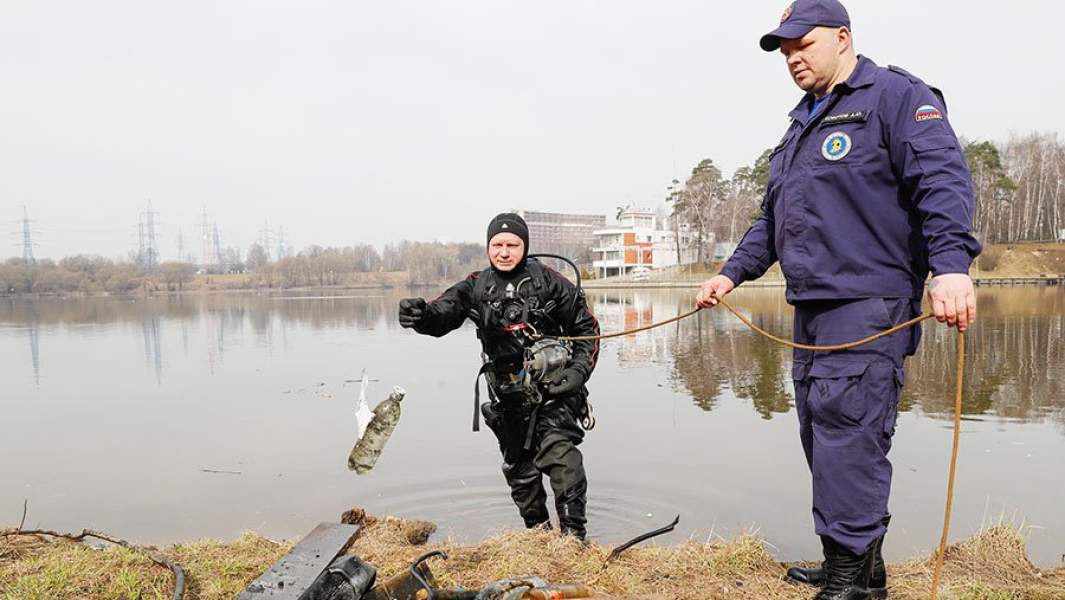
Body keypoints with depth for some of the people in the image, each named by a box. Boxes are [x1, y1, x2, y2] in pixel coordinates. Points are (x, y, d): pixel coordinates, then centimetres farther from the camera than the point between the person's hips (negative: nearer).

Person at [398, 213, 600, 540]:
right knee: (519, 465, 15)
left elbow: (587, 327, 1)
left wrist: (579, 370, -11)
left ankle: (574, 534, -9)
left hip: (552, 389, -4)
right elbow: (442, 314, -15)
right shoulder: (476, 287, 0)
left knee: (559, 451, -20)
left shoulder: (549, 282, -6)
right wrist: (420, 314, -38)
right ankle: (537, 530, 36)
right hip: (507, 396, 4)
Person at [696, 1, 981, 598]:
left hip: (867, 307, -9)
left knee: (847, 439, -10)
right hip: (812, 309, 9)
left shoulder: (896, 96, -1)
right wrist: (733, 272, 20)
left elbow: (943, 180, -16)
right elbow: (772, 218, 28)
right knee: (822, 438, 10)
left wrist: (951, 265, -29)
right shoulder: (803, 124, 25)